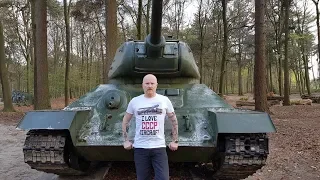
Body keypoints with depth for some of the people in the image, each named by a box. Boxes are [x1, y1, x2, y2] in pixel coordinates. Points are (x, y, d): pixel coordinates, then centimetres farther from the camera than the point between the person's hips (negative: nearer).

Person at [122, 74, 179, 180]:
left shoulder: (164, 100, 2)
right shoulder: (134, 101, 3)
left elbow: (174, 121, 11)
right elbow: (125, 121, 14)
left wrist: (175, 141, 7)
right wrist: (126, 140, 8)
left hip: (159, 147, -1)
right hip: (140, 147, 1)